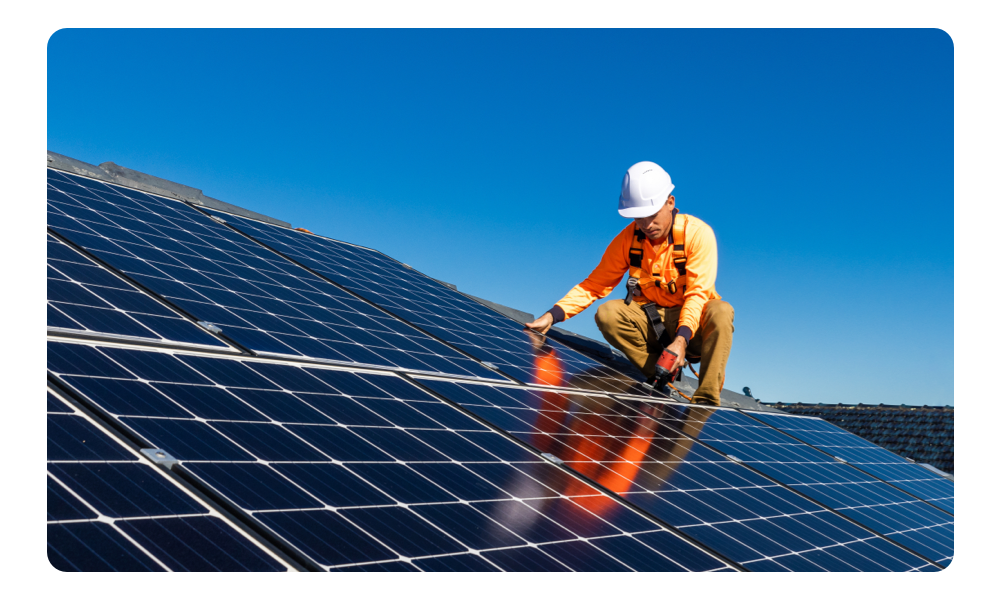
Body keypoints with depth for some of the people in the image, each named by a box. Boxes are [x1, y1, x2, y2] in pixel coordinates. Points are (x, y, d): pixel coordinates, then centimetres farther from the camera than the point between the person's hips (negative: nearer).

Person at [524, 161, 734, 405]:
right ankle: (662, 378, -17)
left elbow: (697, 293, -22)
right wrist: (551, 316, -19)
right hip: (651, 322, 3)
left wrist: (681, 339, -37)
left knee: (721, 312, -35)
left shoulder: (697, 233, -15)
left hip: (692, 322, -3)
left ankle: (706, 401, -31)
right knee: (607, 313, -24)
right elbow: (595, 285, -5)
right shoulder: (628, 239, -5)